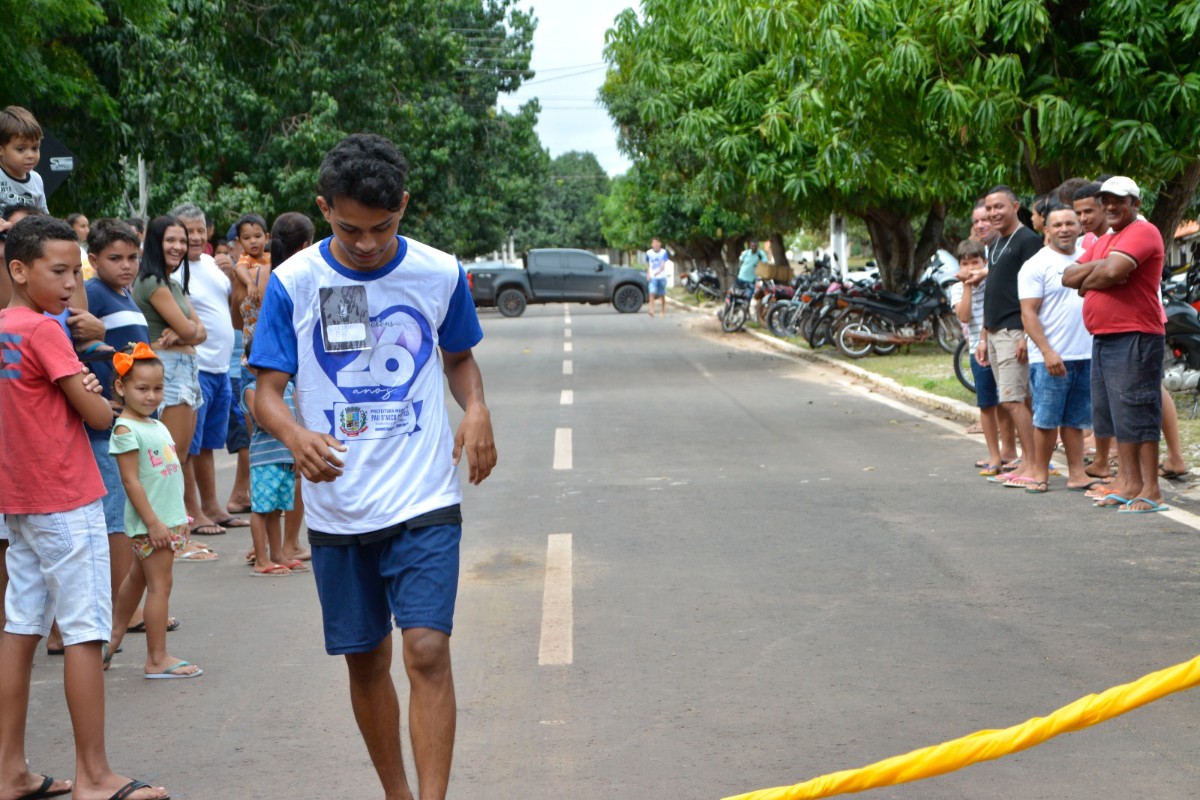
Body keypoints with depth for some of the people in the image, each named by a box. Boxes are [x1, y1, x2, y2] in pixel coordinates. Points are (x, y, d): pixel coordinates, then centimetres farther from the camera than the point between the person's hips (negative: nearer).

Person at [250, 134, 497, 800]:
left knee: (427, 650, -14)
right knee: (365, 661, 12)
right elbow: (267, 389, -4)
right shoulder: (294, 282, -5)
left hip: (424, 501, -1)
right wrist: (294, 434, -27)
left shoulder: (440, 275, -1)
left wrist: (476, 409, -5)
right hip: (337, 509, 1)